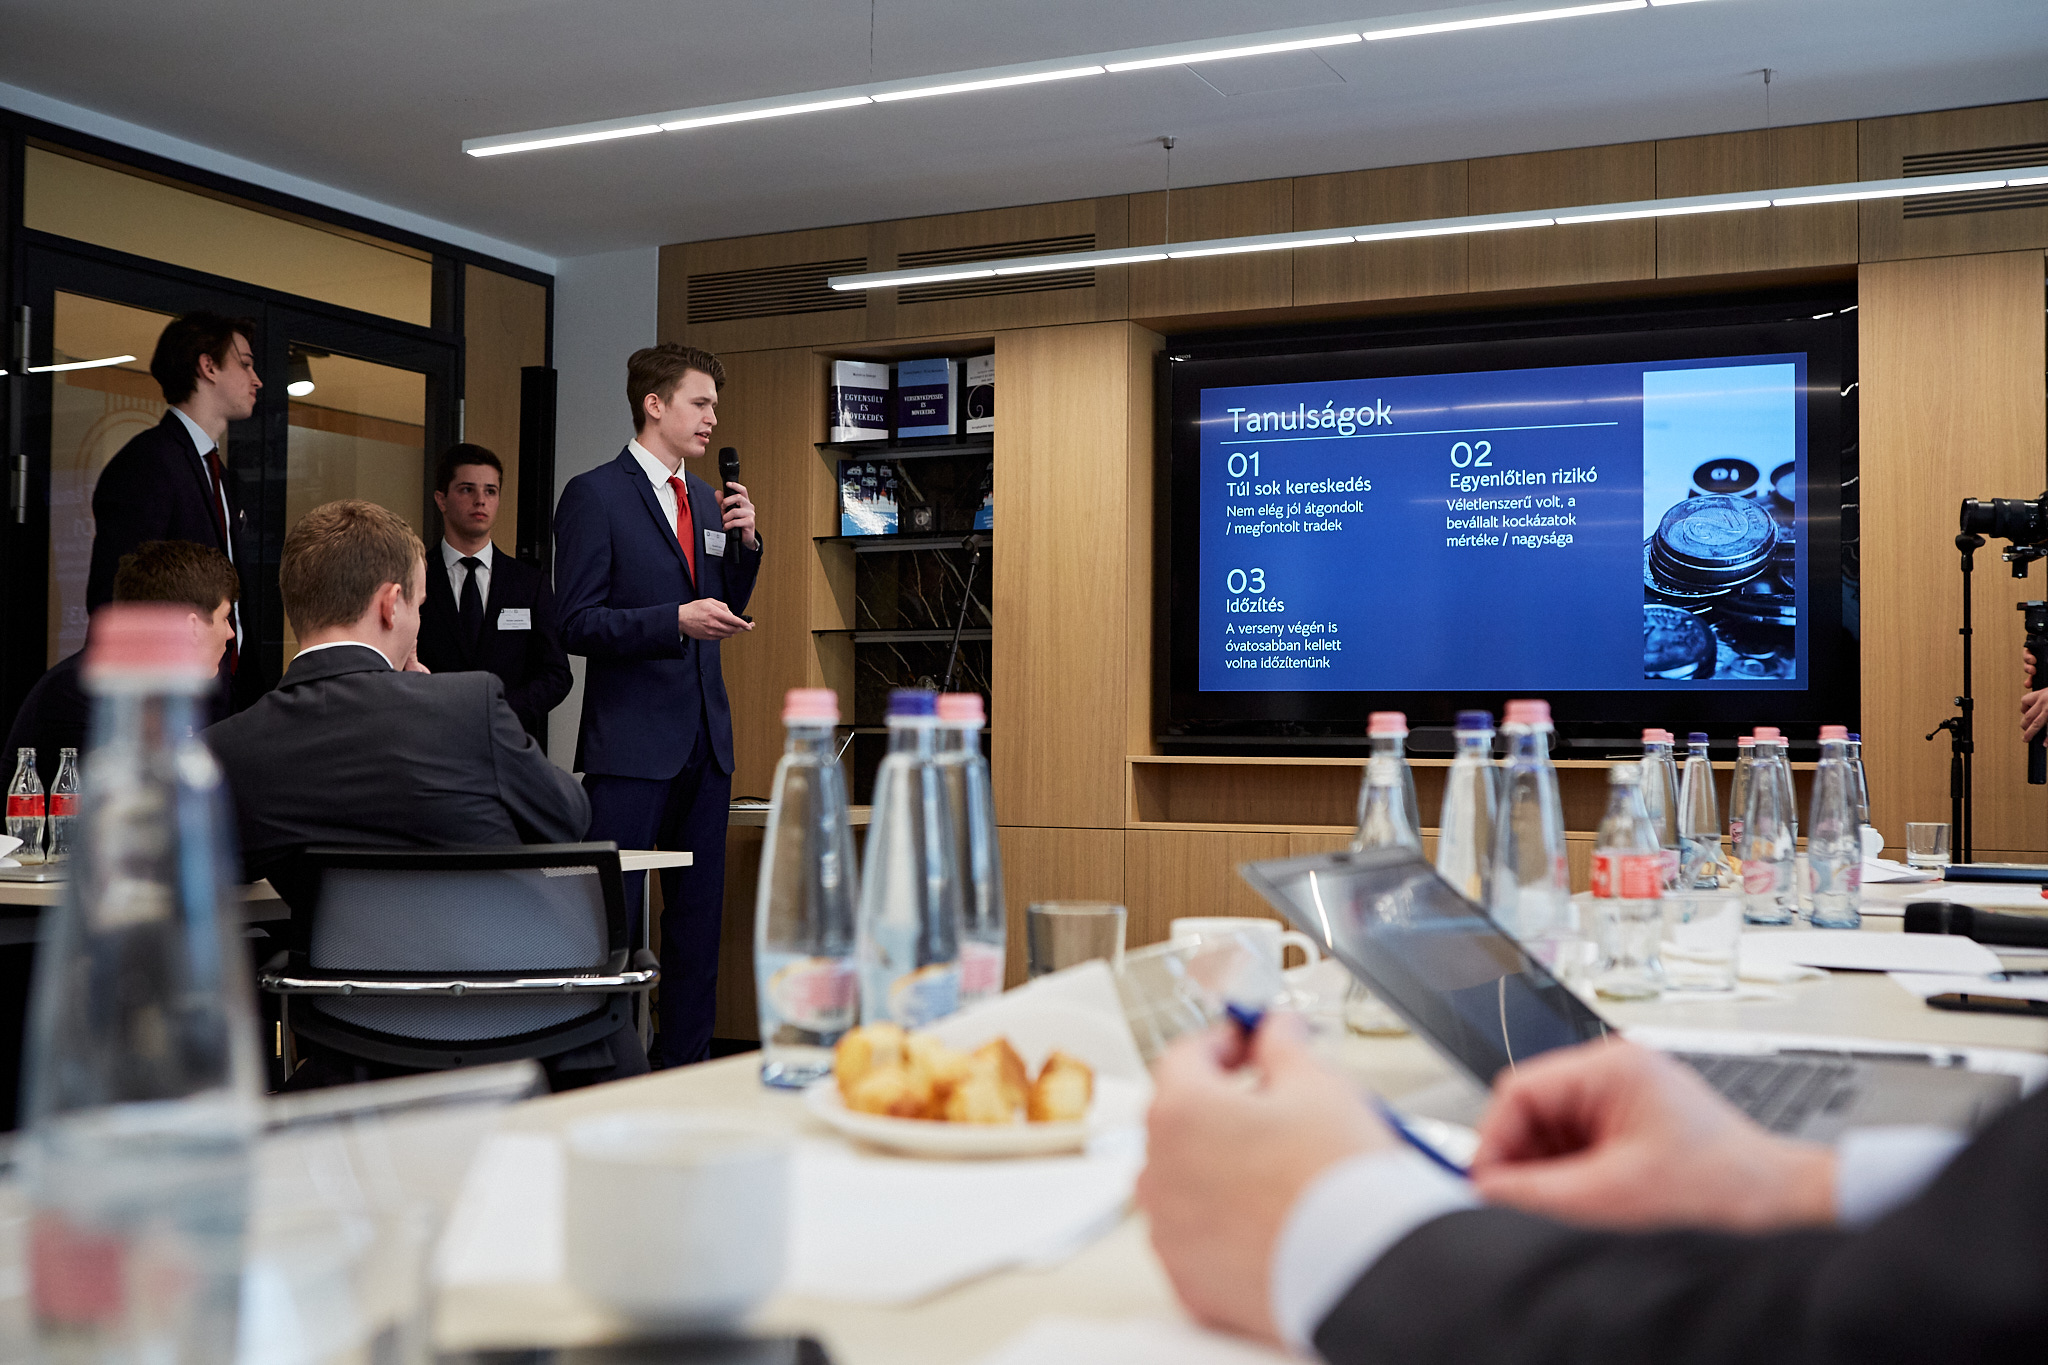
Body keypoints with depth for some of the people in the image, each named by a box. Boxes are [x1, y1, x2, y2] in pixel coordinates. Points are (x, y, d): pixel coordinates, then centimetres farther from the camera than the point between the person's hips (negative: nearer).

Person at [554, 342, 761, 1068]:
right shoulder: (594, 495, -6)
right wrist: (675, 621, -23)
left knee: (699, 912, 11)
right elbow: (577, 624, -12)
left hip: (704, 736, 7)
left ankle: (687, 1062, 19)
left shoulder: (706, 501, 16)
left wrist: (745, 541, 4)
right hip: (632, 741, -7)